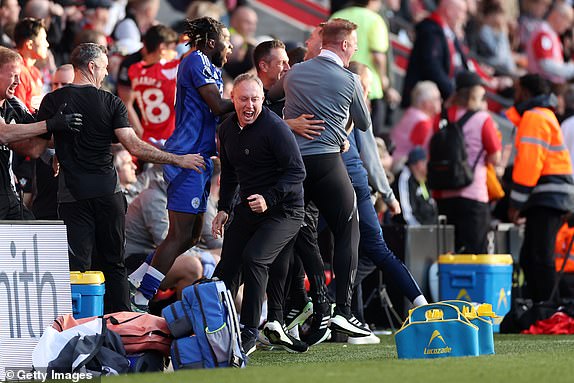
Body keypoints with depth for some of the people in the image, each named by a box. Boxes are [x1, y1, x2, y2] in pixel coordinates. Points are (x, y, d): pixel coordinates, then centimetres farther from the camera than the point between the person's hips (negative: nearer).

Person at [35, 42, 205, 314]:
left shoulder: (53, 101, 0)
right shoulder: (110, 102, -2)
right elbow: (134, 146, -10)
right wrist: (178, 160, -5)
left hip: (73, 195, -1)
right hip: (108, 193, 1)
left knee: (77, 265, -3)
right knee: (113, 263, 11)